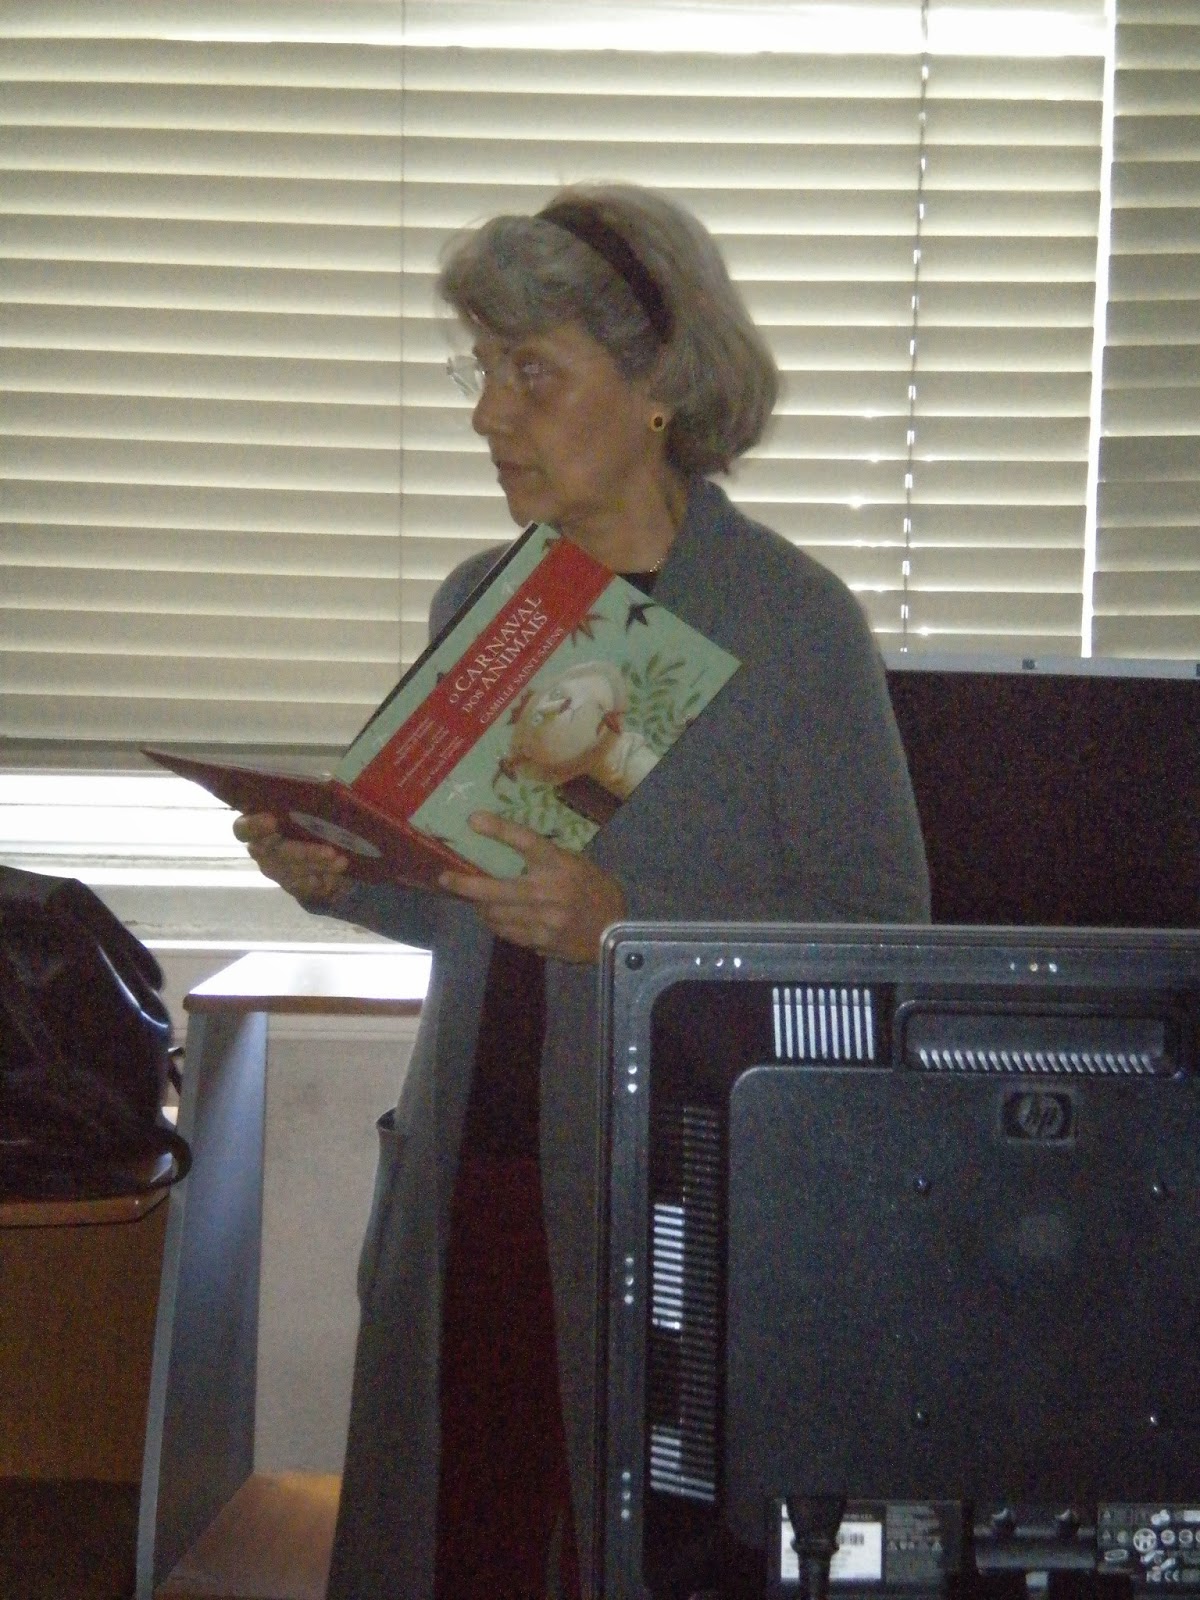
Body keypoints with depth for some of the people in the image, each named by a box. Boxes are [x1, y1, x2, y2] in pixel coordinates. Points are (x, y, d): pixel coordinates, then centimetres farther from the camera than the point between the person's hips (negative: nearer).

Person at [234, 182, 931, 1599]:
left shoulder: (793, 622, -8)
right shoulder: (476, 604, 11)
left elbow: (882, 930, -10)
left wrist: (625, 923, -21)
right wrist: (344, 878, 0)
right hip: (466, 1190, 5)